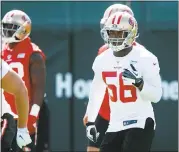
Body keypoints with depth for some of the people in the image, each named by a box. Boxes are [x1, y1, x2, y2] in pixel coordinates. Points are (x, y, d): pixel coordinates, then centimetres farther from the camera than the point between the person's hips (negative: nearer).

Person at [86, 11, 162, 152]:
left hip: (141, 123, -6)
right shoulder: (102, 60, 5)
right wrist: (90, 122, 21)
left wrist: (138, 81, -30)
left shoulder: (145, 59, -11)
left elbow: (156, 96, -13)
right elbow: (96, 92, 19)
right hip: (115, 125, 6)